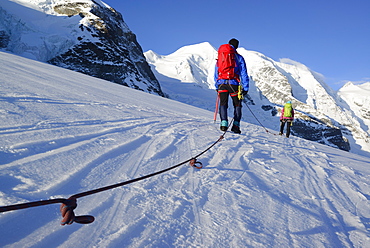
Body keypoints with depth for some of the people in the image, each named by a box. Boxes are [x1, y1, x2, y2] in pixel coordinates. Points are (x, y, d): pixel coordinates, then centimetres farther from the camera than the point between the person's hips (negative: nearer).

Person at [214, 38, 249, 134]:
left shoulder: (220, 56, 16)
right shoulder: (239, 57, 7)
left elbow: (216, 73, 18)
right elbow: (244, 73, 3)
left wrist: (216, 86, 24)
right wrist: (245, 88, 5)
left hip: (221, 83, 2)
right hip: (233, 84, -2)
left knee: (223, 104, 6)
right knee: (237, 105, 9)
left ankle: (224, 124, -12)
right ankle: (236, 125, 0)